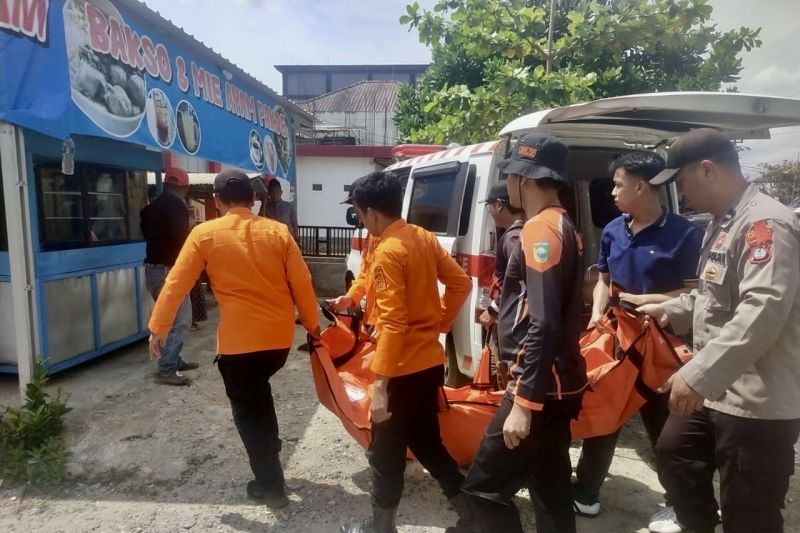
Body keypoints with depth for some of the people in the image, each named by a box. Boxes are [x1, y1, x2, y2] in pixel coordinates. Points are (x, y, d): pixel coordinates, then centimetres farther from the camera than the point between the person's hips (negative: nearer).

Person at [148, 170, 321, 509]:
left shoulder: (205, 234, -4)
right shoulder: (278, 231, 0)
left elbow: (176, 284, -3)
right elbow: (302, 283, 0)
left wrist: (158, 329, 7)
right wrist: (312, 325, 12)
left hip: (239, 340, -3)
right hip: (280, 336, 4)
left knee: (247, 409, 14)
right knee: (257, 387, 32)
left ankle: (272, 487, 20)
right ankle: (270, 447, 38)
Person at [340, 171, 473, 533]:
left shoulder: (387, 253, -19)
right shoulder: (424, 238, 5)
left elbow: (393, 324, -24)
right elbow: (461, 283, 10)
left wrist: (379, 384, -22)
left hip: (404, 369, -8)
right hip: (431, 361, 8)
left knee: (386, 451, 11)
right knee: (426, 439, 24)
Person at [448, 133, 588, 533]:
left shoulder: (541, 230, -17)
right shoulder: (563, 226, 13)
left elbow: (544, 326, -24)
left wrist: (523, 402, -23)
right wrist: (502, 317, 27)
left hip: (540, 387, -10)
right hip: (557, 383, 10)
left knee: (484, 486, -1)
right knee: (550, 488, 18)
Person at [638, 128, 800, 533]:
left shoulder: (765, 223, -20)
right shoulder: (722, 223, 13)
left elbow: (762, 311, -31)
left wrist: (696, 375, -33)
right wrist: (671, 311, 14)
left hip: (757, 403, -10)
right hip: (716, 390, 10)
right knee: (673, 454, 23)